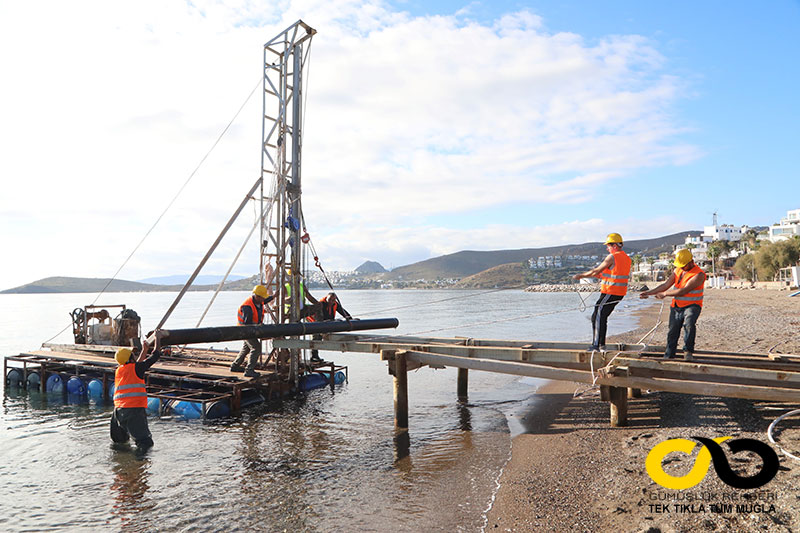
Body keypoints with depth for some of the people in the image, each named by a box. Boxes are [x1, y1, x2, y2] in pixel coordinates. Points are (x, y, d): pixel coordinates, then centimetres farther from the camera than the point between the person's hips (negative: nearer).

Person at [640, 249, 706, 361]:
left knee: (689, 323, -34)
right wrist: (649, 292, 3)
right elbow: (666, 284, 10)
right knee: (672, 332, 7)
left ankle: (688, 351, -20)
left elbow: (683, 291, -23)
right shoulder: (678, 270, 6)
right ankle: (668, 357, 19)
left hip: (692, 306, -6)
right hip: (676, 306, 6)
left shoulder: (698, 275, -17)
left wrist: (665, 294, -15)